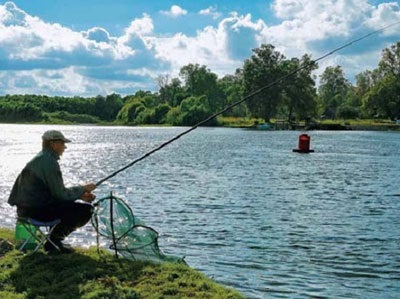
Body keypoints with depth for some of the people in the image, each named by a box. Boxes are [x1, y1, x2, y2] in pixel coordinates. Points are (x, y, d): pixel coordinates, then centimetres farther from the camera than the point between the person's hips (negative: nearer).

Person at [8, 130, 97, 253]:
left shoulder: (40, 159, 16)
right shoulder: (49, 162, -16)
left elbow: (56, 190, 20)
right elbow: (60, 194, -17)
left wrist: (80, 195, 11)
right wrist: (83, 189, -3)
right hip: (37, 210, -10)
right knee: (86, 209, -11)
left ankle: (54, 240, 17)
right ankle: (54, 241, 0)